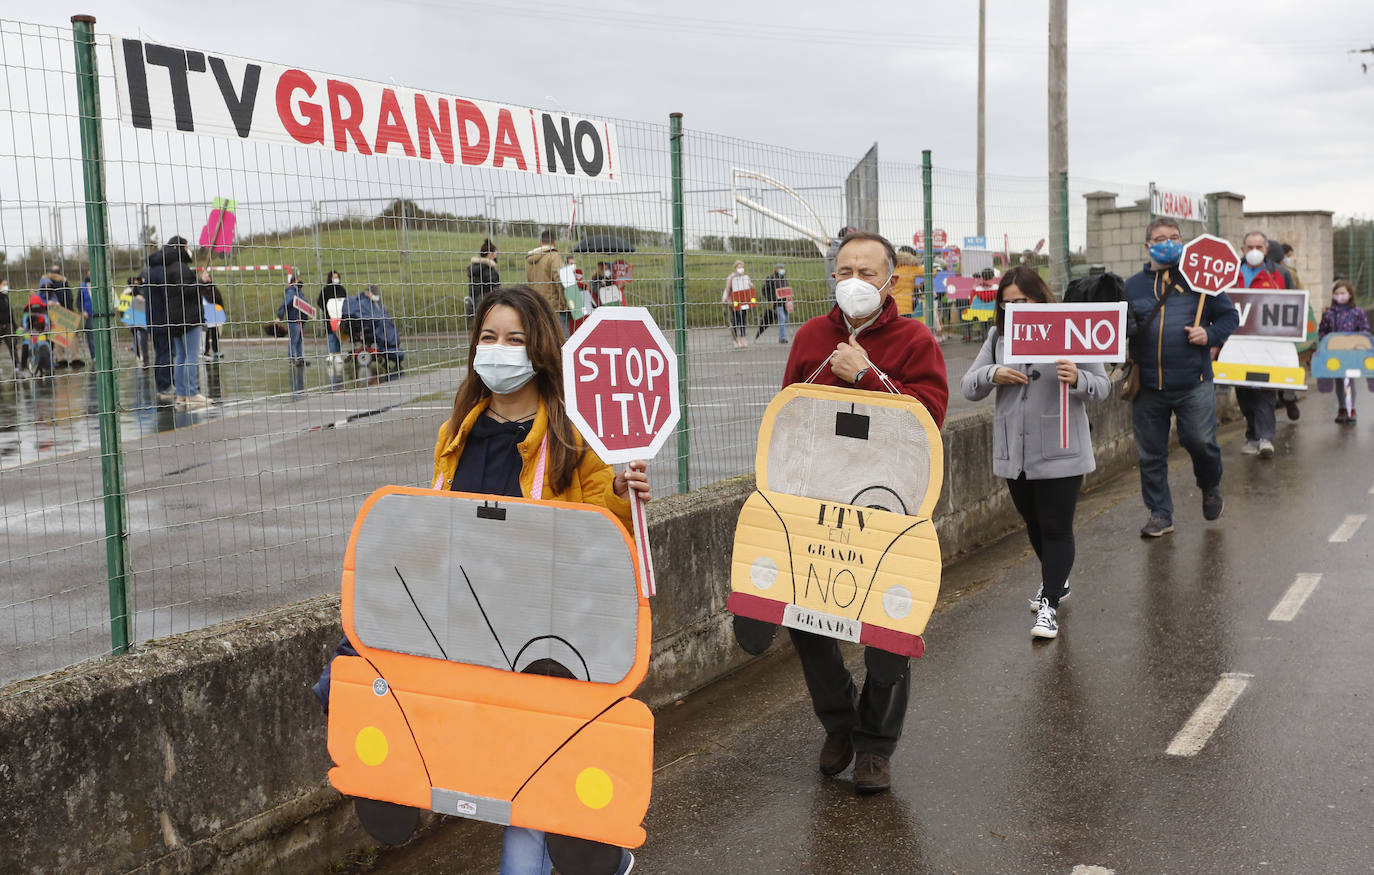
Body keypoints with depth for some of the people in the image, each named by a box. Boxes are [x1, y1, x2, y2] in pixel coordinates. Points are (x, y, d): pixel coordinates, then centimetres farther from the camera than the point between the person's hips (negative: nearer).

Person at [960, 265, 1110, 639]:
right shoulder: (998, 335, 5)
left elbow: (1103, 387, -4)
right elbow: (968, 386, 4)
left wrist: (1077, 379, -26)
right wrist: (992, 375, -16)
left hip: (1060, 453, -5)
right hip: (1014, 451, 5)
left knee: (1056, 528, -3)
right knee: (1034, 524, 19)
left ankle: (1050, 605, 5)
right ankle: (1056, 580, 42)